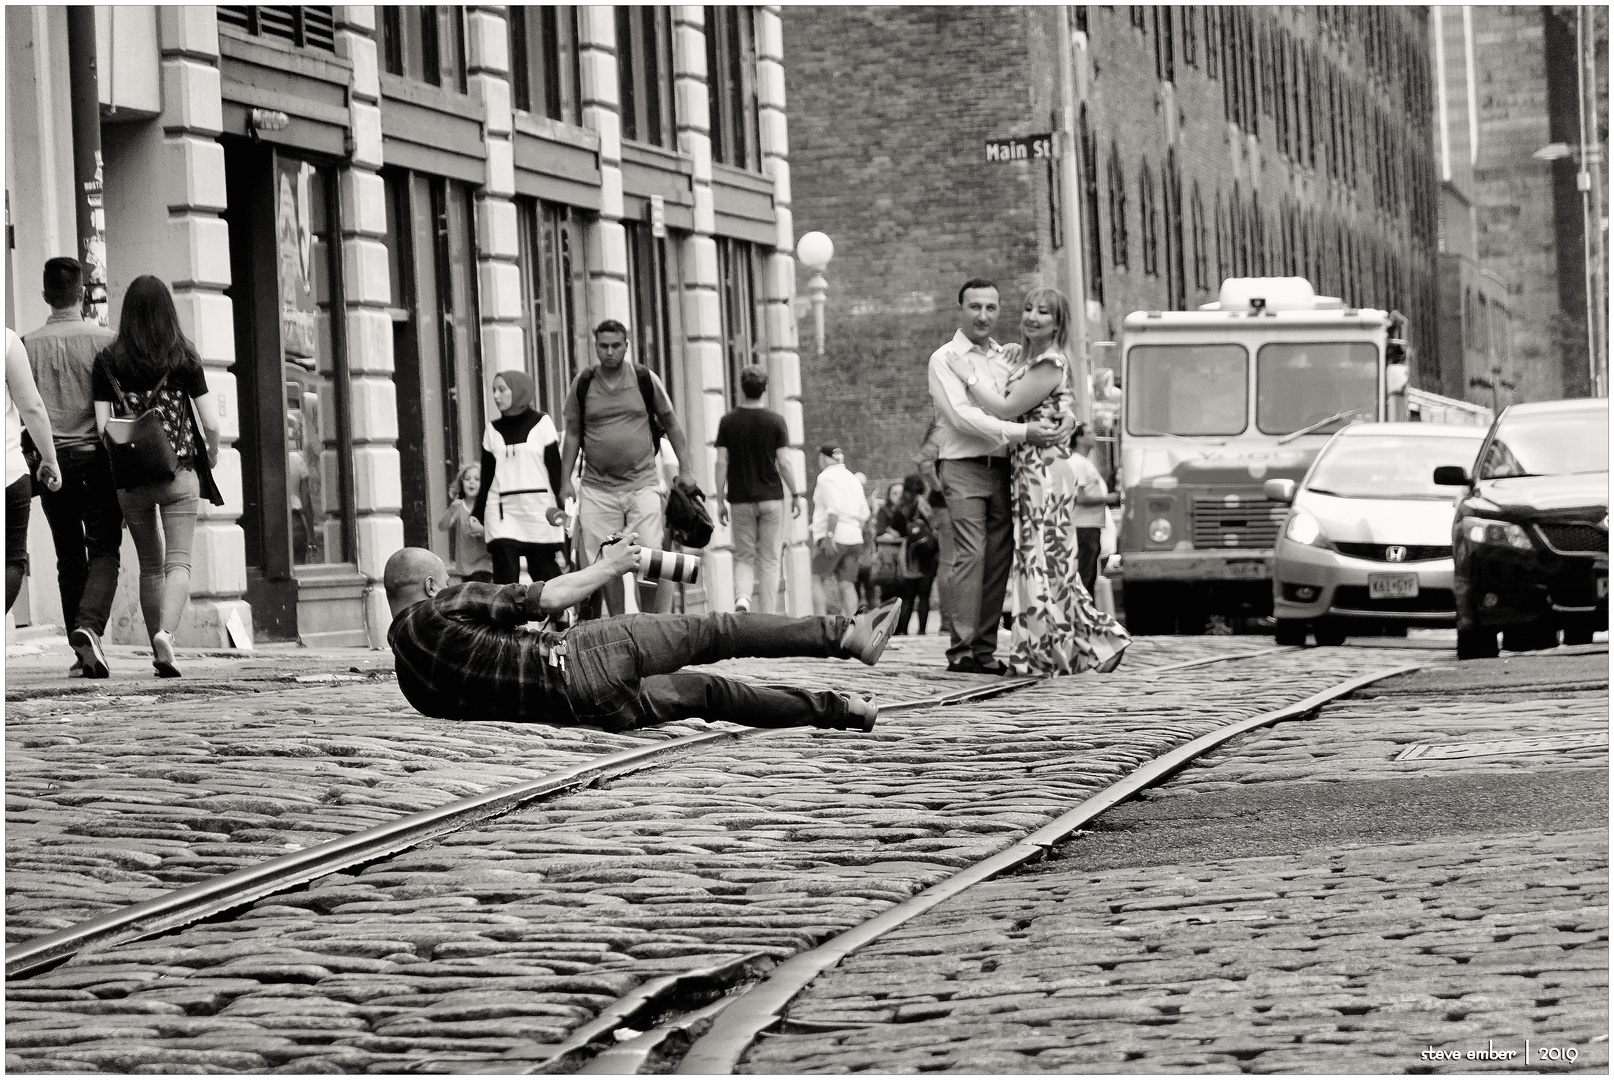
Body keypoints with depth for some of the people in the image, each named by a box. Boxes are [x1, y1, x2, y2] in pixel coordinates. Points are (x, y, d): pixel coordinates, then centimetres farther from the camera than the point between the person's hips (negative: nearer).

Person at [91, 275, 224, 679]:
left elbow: (103, 426, -4)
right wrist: (212, 452, 16)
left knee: (150, 565, 16)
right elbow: (210, 422, -4)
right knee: (178, 562, -3)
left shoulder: (108, 361, -1)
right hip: (179, 474, -2)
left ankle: (158, 647, 19)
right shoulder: (183, 358, -4)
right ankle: (166, 633, -27)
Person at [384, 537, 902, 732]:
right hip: (578, 658, -7)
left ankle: (842, 708, 19)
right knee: (709, 632, 5)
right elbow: (543, 599, -2)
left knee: (708, 690, 16)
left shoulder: (413, 683, 15)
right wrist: (606, 568, 11)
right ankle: (845, 634, 9)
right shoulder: (439, 608, -6)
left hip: (588, 709, 7)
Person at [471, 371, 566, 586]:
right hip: (502, 514, 2)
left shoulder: (541, 423, 4)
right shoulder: (493, 429, 12)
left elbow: (555, 471, 2)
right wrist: (476, 515, 7)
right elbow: (486, 478, 15)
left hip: (539, 509, -2)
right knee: (505, 583, -9)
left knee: (546, 582, -4)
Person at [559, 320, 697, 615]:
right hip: (597, 488, 1)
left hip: (641, 484, -1)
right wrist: (565, 481, 5)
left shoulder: (646, 380, 1)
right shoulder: (582, 385, 4)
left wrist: (685, 470, 5)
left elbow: (671, 425, 10)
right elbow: (572, 435, 10)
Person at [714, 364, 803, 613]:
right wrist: (795, 495, 6)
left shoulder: (728, 421, -1)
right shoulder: (775, 421, -5)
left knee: (744, 557, 10)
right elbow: (784, 463, -6)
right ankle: (767, 617, 3)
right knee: (769, 559, 6)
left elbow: (722, 463, -2)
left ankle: (742, 599, -17)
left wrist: (720, 501, 4)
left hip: (740, 499, 1)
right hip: (771, 498, -1)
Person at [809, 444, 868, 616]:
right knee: (847, 584, 4)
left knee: (815, 579, -4)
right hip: (854, 538, 8)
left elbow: (834, 509, -18)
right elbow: (863, 513, 19)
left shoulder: (826, 477, -5)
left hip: (834, 538, -7)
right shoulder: (853, 479, 19)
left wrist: (829, 535, -20)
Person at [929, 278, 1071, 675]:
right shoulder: (945, 359, 0)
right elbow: (963, 416, -12)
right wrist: (1023, 432, -18)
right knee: (971, 554, -14)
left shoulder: (1007, 358, 18)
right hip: (963, 467, -6)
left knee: (999, 557, 2)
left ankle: (985, 649, 7)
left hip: (1001, 467, 6)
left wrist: (1066, 423, -4)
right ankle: (962, 650, -15)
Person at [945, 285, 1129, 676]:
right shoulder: (1032, 362, 19)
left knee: (1042, 560, -6)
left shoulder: (1050, 364, -11)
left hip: (1044, 471, -10)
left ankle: (1046, 653, -2)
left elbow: (1005, 409, -13)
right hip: (1030, 470, 10)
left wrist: (969, 376, -5)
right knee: (1050, 563, 11)